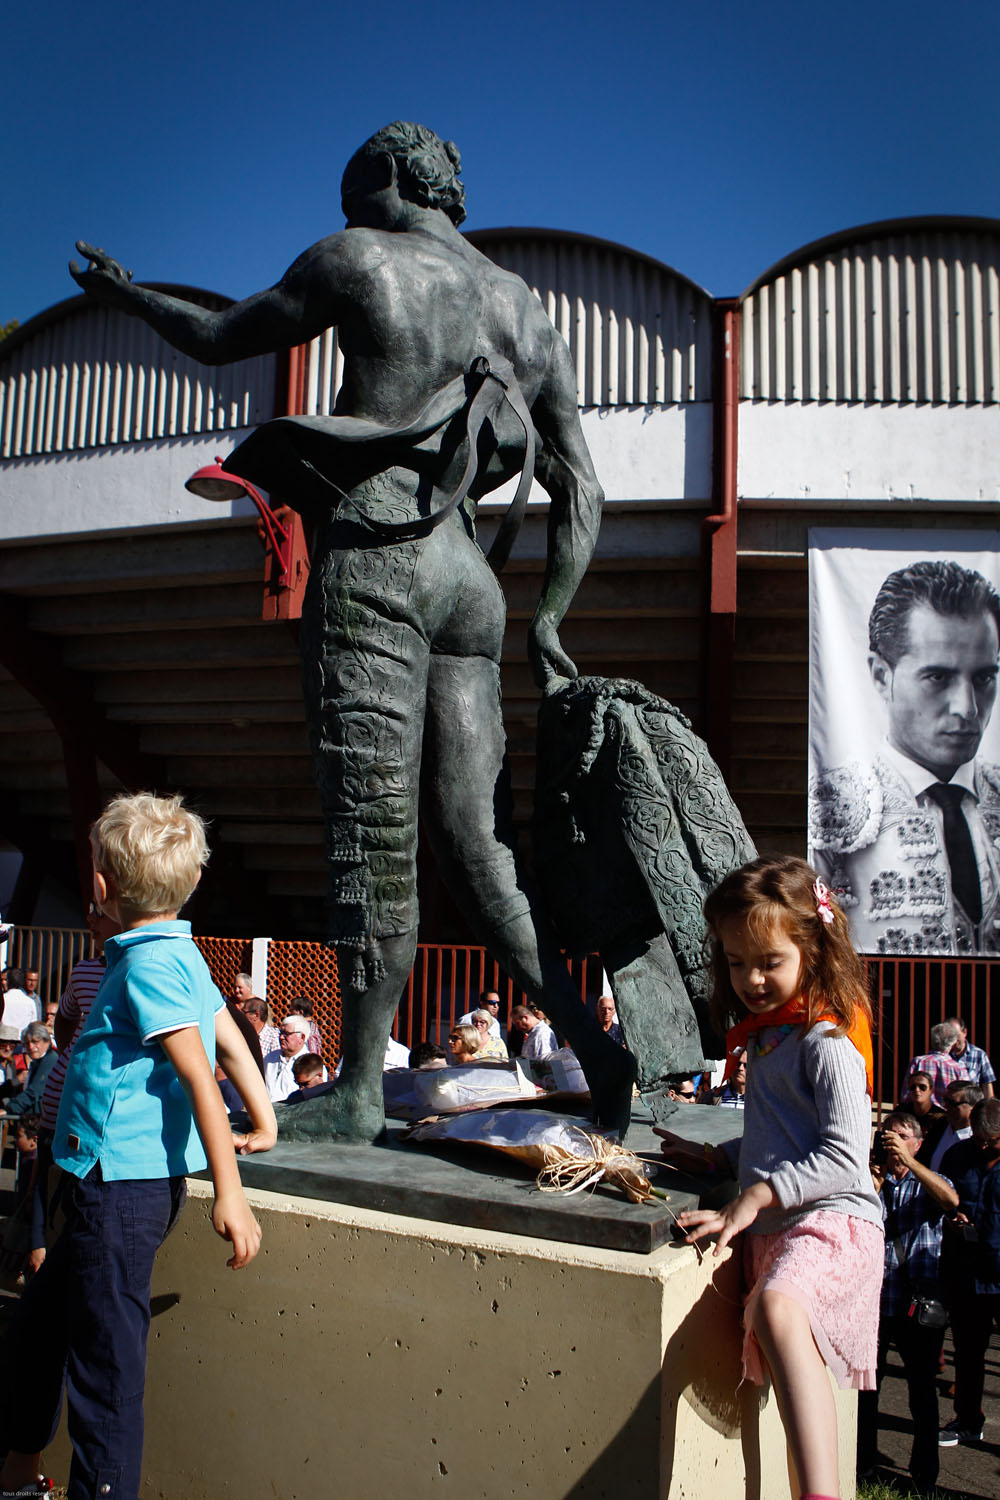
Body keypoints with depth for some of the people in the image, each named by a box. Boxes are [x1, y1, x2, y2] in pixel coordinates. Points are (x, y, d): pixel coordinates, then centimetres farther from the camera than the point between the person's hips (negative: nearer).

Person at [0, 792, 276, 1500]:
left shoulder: (148, 963, -18)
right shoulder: (182, 952, 9)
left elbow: (199, 1076, -23)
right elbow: (232, 1043, 14)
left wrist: (229, 1192, -25)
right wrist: (264, 1123, 20)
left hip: (121, 1184, -10)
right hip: (124, 1182, 10)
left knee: (104, 1362, 1)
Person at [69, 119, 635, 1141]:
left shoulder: (355, 259, 9)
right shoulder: (523, 309, 24)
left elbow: (216, 340, 19)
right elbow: (581, 492, 19)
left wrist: (123, 296, 38)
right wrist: (549, 623, 22)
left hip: (375, 551, -6)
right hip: (464, 571, 6)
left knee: (373, 829, -7)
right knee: (476, 838, 4)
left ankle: (358, 1091, 0)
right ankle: (597, 1043, -1)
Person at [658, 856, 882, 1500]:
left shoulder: (827, 1043, -8)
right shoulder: (765, 1037, 19)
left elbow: (844, 1156, -18)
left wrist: (755, 1196, -23)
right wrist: (717, 1156, 18)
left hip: (830, 1219, -10)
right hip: (772, 1227, 10)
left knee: (777, 1307, -35)